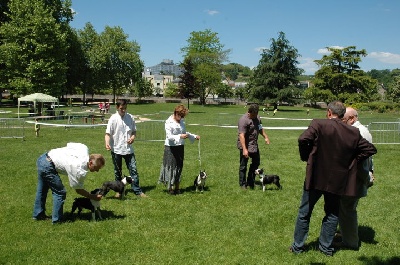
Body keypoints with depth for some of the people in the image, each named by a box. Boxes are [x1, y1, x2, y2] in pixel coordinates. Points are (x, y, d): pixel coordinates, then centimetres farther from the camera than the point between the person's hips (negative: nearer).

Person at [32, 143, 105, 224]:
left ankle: (38, 214, 38)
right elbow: (78, 190, -7)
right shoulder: (80, 171, -22)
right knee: (60, 192, -2)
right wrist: (93, 197, -3)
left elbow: (69, 144, 10)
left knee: (42, 189, 23)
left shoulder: (84, 148, -5)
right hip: (48, 166, -10)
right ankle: (57, 219, 7)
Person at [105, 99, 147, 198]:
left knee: (133, 170, 0)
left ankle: (137, 190, 8)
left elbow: (134, 131, 12)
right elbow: (108, 133, -10)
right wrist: (107, 143, -29)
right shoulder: (113, 118, -7)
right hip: (116, 149, -2)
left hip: (128, 149, 2)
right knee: (118, 171, 12)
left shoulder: (130, 117, 3)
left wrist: (133, 137, -10)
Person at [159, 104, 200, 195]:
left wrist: (194, 136, 13)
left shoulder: (182, 121, 9)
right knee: (171, 166, -2)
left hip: (180, 147, 7)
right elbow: (169, 136, -19)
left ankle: (177, 187, 19)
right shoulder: (169, 122, -12)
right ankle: (170, 188, 9)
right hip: (171, 147, -7)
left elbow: (185, 132, 23)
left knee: (179, 167, 9)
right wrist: (180, 136, -32)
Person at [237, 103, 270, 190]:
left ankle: (250, 181, 32)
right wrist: (244, 149, -34)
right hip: (245, 146, -9)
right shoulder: (243, 120, -22)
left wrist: (265, 137, 15)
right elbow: (241, 135, -28)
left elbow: (260, 128, 24)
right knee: (243, 166, 1)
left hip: (254, 145, 9)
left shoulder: (257, 117, 6)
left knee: (256, 163, 18)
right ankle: (242, 184, 13)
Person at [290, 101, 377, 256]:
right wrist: (352, 161, 5)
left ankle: (298, 246, 20)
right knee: (332, 214, 18)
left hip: (316, 177, -3)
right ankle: (326, 247, 26)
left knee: (304, 213, 12)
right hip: (337, 180, 3)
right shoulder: (353, 133, 0)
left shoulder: (318, 125, -12)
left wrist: (305, 158, -7)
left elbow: (303, 139, -23)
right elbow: (370, 149, 4)